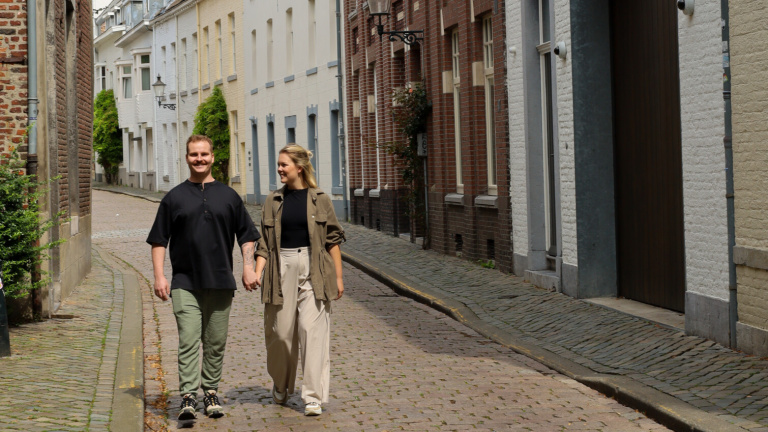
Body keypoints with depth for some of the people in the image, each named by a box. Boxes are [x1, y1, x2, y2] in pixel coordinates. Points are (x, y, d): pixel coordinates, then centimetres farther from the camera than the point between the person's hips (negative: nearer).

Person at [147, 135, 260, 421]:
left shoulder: (228, 196, 10)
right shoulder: (174, 198, 6)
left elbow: (247, 235, 14)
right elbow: (159, 240, 7)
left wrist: (248, 268, 2)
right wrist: (159, 276, -2)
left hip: (220, 281, 2)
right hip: (185, 282, -2)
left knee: (216, 343, 7)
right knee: (188, 340, -11)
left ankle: (211, 392, 20)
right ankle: (188, 397, -13)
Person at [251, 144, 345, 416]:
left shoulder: (319, 199, 2)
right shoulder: (274, 201, 8)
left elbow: (333, 239, 4)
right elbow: (265, 242, 8)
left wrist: (338, 277, 2)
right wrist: (257, 272, -5)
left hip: (313, 271, -2)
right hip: (282, 270, 2)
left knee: (313, 331, -7)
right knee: (280, 332, 6)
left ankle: (314, 397, -4)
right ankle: (281, 386, 31)